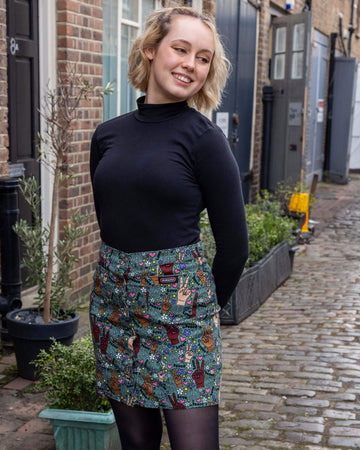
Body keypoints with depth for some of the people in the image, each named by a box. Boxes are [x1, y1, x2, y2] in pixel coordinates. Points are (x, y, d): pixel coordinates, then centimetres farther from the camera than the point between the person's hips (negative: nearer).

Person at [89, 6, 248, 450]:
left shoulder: (204, 138, -8)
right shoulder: (108, 135, 6)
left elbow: (234, 243, -4)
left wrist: (207, 303, 5)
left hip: (179, 302, -4)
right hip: (112, 298, 4)